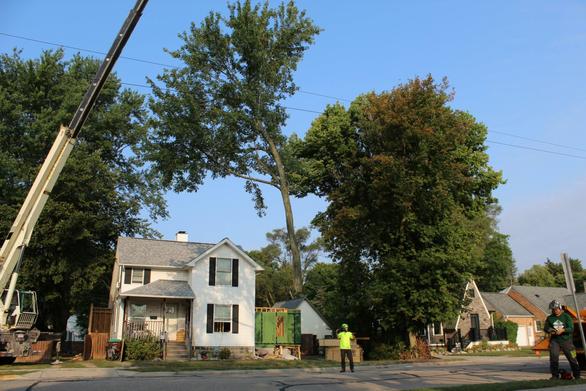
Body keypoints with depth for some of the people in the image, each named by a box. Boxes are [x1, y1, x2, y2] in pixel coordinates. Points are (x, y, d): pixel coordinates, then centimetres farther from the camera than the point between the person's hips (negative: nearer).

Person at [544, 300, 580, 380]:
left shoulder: (566, 316, 0)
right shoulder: (550, 318, 8)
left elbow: (571, 329, -8)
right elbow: (545, 328, 10)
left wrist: (563, 330, -24)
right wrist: (550, 330, -13)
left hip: (566, 340, -2)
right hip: (554, 340, 2)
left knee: (572, 358, 1)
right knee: (553, 357, -6)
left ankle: (577, 375, 15)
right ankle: (555, 375, 4)